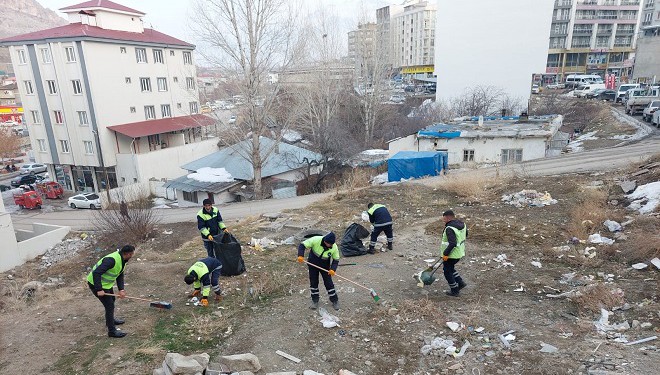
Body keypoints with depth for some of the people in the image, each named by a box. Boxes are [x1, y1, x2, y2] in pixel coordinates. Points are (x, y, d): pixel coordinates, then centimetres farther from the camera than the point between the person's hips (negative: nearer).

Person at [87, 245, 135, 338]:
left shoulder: (122, 260, -2)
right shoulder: (112, 260, -33)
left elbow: (120, 275, 5)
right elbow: (96, 273, -36)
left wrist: (121, 289, -6)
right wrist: (99, 290, -34)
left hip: (106, 283, 10)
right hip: (96, 284, -10)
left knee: (111, 300, 26)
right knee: (109, 305, -6)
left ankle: (111, 319, 49)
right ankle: (112, 331, 5)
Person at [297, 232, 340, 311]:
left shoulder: (334, 247, -24)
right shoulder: (316, 240, -31)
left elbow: (336, 260, -11)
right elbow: (302, 245, -24)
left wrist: (333, 269, -27)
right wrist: (300, 256, -38)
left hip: (325, 267, 0)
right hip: (313, 265, 0)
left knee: (329, 283, 4)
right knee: (313, 283, 10)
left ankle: (335, 301, 24)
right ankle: (315, 301, 30)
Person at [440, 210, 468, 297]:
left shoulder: (449, 229, -26)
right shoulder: (462, 224, 3)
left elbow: (452, 244, -32)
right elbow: (465, 235, 19)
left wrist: (445, 254, -24)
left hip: (452, 254, -9)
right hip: (460, 252, 9)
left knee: (447, 271, 8)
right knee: (450, 268, 27)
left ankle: (454, 291, 16)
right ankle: (460, 283, 24)